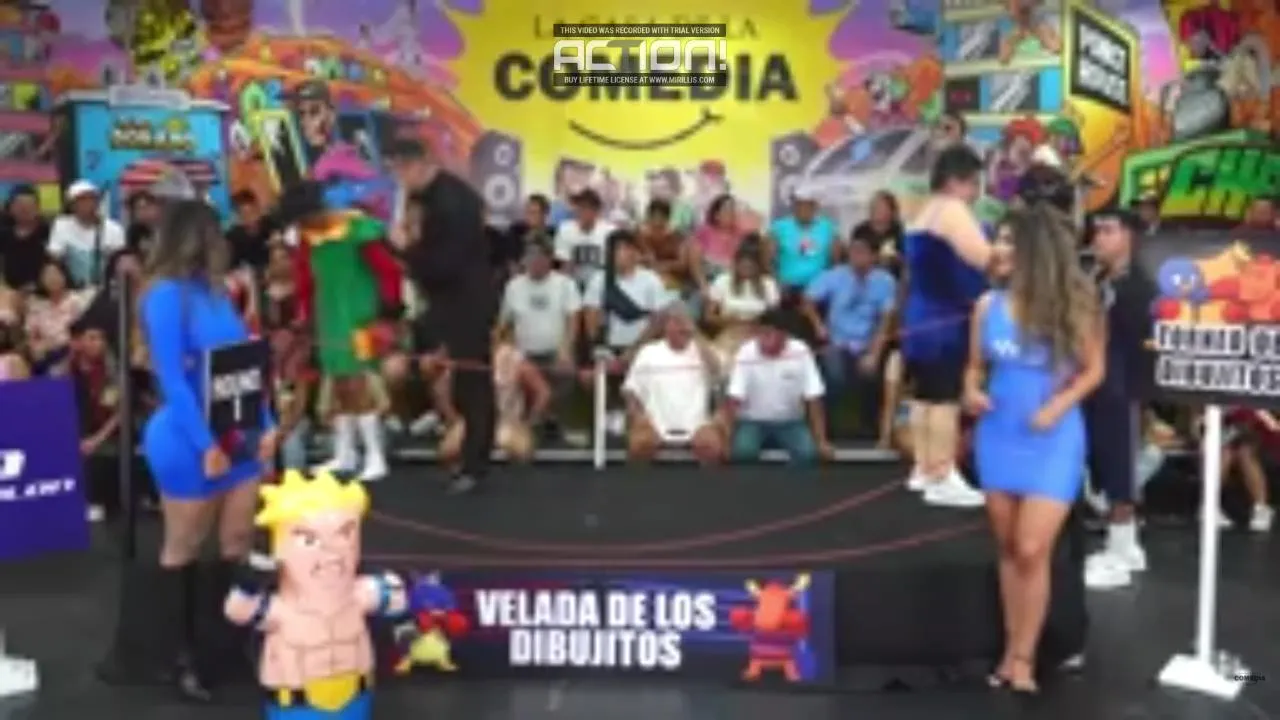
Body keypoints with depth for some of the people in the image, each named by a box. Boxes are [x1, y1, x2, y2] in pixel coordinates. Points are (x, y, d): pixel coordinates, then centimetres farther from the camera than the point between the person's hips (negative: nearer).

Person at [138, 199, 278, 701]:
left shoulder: (215, 291, 9)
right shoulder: (165, 296, -15)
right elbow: (172, 380, -20)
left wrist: (265, 424, 4)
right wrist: (205, 443, -22)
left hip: (238, 435, 7)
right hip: (190, 442, -7)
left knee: (240, 543, 11)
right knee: (183, 550, 6)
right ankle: (183, 658, 17)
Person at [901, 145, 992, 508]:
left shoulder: (925, 212, 20)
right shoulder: (952, 210, -13)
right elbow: (984, 258, -23)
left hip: (922, 317, 11)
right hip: (945, 320, -11)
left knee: (926, 396, 14)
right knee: (946, 399, -10)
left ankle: (923, 470, 20)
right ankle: (942, 480, -10)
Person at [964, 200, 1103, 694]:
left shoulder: (1074, 307, -11)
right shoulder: (988, 306, -3)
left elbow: (1094, 370, -3)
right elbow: (976, 365, 6)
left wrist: (1059, 406, -17)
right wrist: (971, 391, -15)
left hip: (1053, 441, -4)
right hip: (999, 437, 4)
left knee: (1032, 551, -8)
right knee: (1007, 549, 11)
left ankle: (1023, 658, 5)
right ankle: (1012, 650, 23)